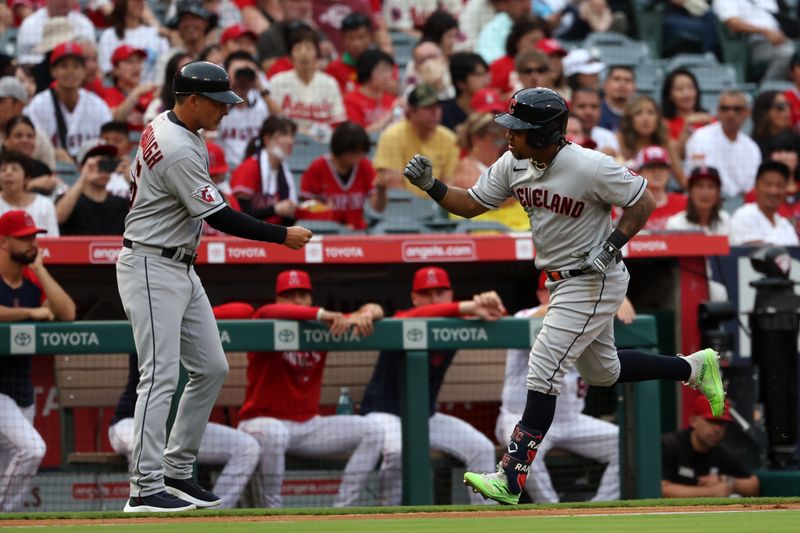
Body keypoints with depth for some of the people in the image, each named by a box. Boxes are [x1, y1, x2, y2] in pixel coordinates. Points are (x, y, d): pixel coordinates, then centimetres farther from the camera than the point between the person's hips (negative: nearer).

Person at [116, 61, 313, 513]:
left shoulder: (164, 125, 8)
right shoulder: (179, 151, -23)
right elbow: (220, 218, -22)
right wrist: (283, 236, -16)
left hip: (181, 269, 10)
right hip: (152, 268, -10)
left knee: (212, 369, 10)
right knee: (161, 375, -13)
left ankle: (177, 471, 15)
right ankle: (147, 488, -14)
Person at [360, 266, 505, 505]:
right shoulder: (402, 321, -19)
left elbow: (497, 316, -17)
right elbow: (416, 316, -44)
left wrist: (490, 304, -45)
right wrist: (470, 307, -56)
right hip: (385, 413, -6)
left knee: (482, 448, -2)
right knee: (398, 449, -35)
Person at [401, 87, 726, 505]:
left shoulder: (590, 168, -24)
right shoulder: (514, 164, -4)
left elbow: (643, 203, -14)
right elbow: (470, 204, 3)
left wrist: (610, 248, -24)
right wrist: (430, 185, -14)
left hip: (595, 282, -9)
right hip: (563, 282, 9)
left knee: (544, 370, -15)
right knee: (602, 371, 22)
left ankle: (511, 479, -17)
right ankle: (694, 367, 41)